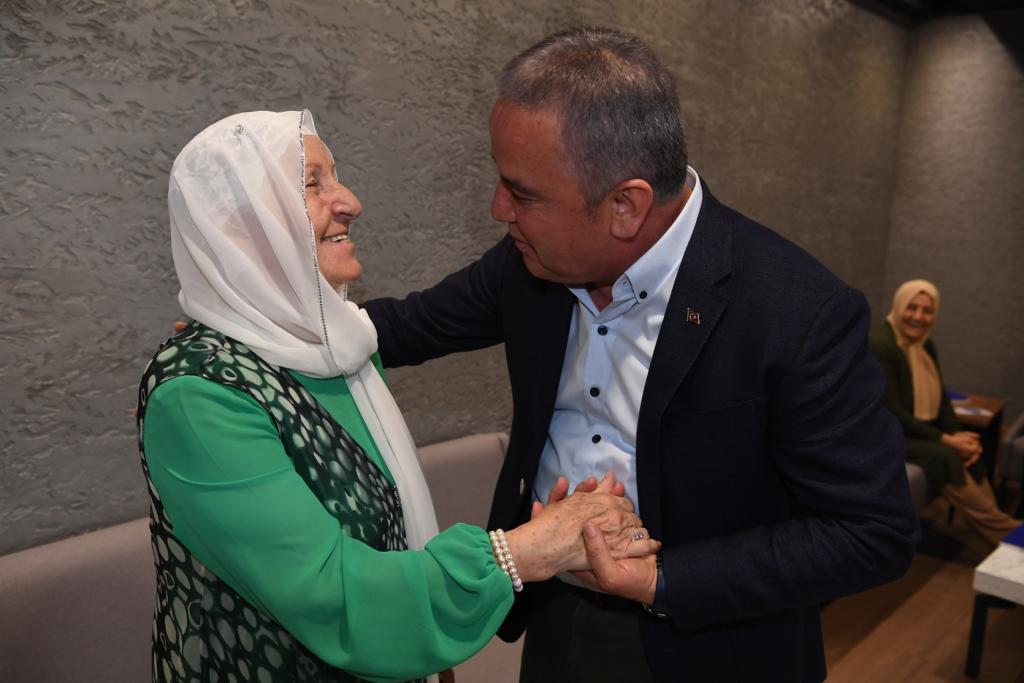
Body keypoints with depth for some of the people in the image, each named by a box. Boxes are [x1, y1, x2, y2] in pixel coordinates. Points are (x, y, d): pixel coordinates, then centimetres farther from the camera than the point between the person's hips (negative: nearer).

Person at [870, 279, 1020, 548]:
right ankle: (1004, 530, -15)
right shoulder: (879, 345, -20)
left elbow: (941, 398, 11)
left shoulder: (925, 345, 7)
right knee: (945, 457, -26)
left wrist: (957, 435, -8)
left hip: (918, 432, 8)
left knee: (968, 453, -16)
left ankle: (993, 529, -17)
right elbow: (891, 413, -23)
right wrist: (945, 439, -20)